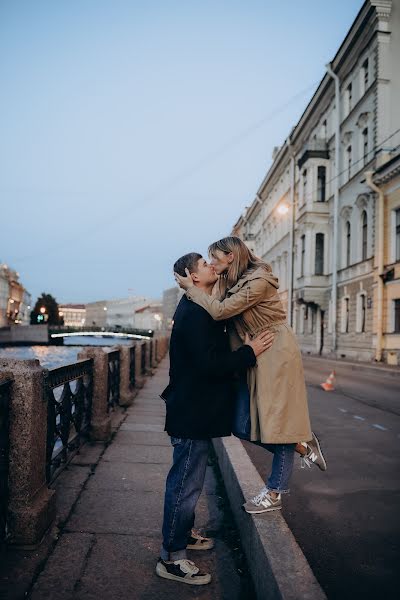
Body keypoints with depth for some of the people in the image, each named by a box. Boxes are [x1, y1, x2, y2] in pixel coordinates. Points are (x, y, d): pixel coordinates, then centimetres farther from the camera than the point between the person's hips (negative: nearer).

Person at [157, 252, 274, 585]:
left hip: (193, 409, 11)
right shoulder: (196, 313, -21)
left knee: (188, 480, 23)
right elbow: (208, 363, -28)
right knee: (186, 483, -1)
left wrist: (243, 350, 10)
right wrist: (249, 352, -20)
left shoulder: (195, 309, 13)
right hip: (192, 412, -11)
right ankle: (172, 559, 12)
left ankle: (184, 533, 40)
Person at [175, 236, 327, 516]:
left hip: (276, 354, -9)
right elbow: (218, 314, 8)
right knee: (243, 426, 4)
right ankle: (302, 445, 23)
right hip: (252, 357, 9)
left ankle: (274, 493, 16)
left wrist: (190, 287, -16)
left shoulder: (259, 282, -20)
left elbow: (220, 310, -26)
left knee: (277, 422, 2)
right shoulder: (231, 282, 9)